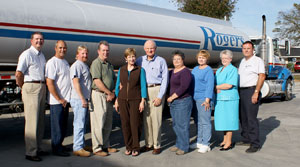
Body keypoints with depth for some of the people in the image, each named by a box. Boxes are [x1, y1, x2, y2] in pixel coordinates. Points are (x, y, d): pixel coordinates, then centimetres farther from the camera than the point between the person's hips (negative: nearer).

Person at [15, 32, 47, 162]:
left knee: (40, 120, 12)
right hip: (31, 88, -8)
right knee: (32, 120, -8)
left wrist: (44, 87, 14)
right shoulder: (27, 54, -7)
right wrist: (24, 88, -3)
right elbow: (18, 74, -14)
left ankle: (37, 148, 22)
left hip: (42, 88, 8)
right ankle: (30, 152, -3)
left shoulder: (42, 55, 18)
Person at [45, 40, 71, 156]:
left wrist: (67, 99, 16)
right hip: (56, 101, -8)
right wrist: (59, 99, -17)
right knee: (57, 125, 0)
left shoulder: (65, 62, 15)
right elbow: (49, 83, -19)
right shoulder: (52, 62, -13)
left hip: (65, 100, 9)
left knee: (64, 125, 15)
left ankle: (59, 145, 28)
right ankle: (56, 148, 10)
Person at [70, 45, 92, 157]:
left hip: (84, 99, 9)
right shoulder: (76, 65, -9)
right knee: (79, 124, -7)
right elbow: (75, 82, -18)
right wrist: (82, 99, -21)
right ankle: (77, 148, -3)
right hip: (78, 99, -9)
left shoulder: (85, 66, 20)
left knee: (82, 123, 15)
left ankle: (80, 145, 24)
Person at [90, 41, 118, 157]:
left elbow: (114, 80, 20)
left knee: (108, 124, 13)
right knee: (98, 123, -4)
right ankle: (97, 148, 3)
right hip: (98, 95, -8)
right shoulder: (96, 63, -9)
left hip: (109, 96, 8)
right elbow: (97, 82, -16)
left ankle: (105, 145, 23)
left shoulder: (109, 65, 17)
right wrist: (109, 93, -10)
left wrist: (113, 92, 1)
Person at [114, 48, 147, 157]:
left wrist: (142, 101, -6)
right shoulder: (121, 70, 10)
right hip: (123, 99, 3)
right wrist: (116, 100, 9)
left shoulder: (140, 70, 2)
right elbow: (117, 85, 14)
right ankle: (128, 146, 16)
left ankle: (135, 148, 9)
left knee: (135, 123, -3)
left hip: (135, 100, -3)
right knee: (125, 123, 4)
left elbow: (143, 86, 0)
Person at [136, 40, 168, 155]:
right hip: (143, 91, 4)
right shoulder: (140, 60, 11)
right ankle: (148, 144, 16)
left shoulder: (161, 61, 1)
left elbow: (165, 80, -2)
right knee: (146, 118, 7)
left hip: (156, 90, -4)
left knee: (156, 119, -5)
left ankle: (157, 145, 4)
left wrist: (160, 97, -8)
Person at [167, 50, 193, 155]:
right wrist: (169, 97, 6)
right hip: (173, 103, 8)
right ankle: (178, 144, 24)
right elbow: (169, 85, 23)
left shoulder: (185, 72, -11)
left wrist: (172, 97, -14)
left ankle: (184, 147, 5)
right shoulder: (171, 72, 15)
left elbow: (183, 87, -19)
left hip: (183, 101, -8)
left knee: (182, 125, -4)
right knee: (176, 125, 13)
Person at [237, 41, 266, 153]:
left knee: (251, 118, -10)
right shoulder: (242, 61, 19)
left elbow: (262, 76, -13)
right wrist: (238, 92, 14)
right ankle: (246, 140, 24)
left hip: (252, 91, -8)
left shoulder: (258, 60, -5)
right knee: (243, 117, 12)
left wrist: (256, 92, -20)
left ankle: (255, 144, -4)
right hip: (241, 91, 8)